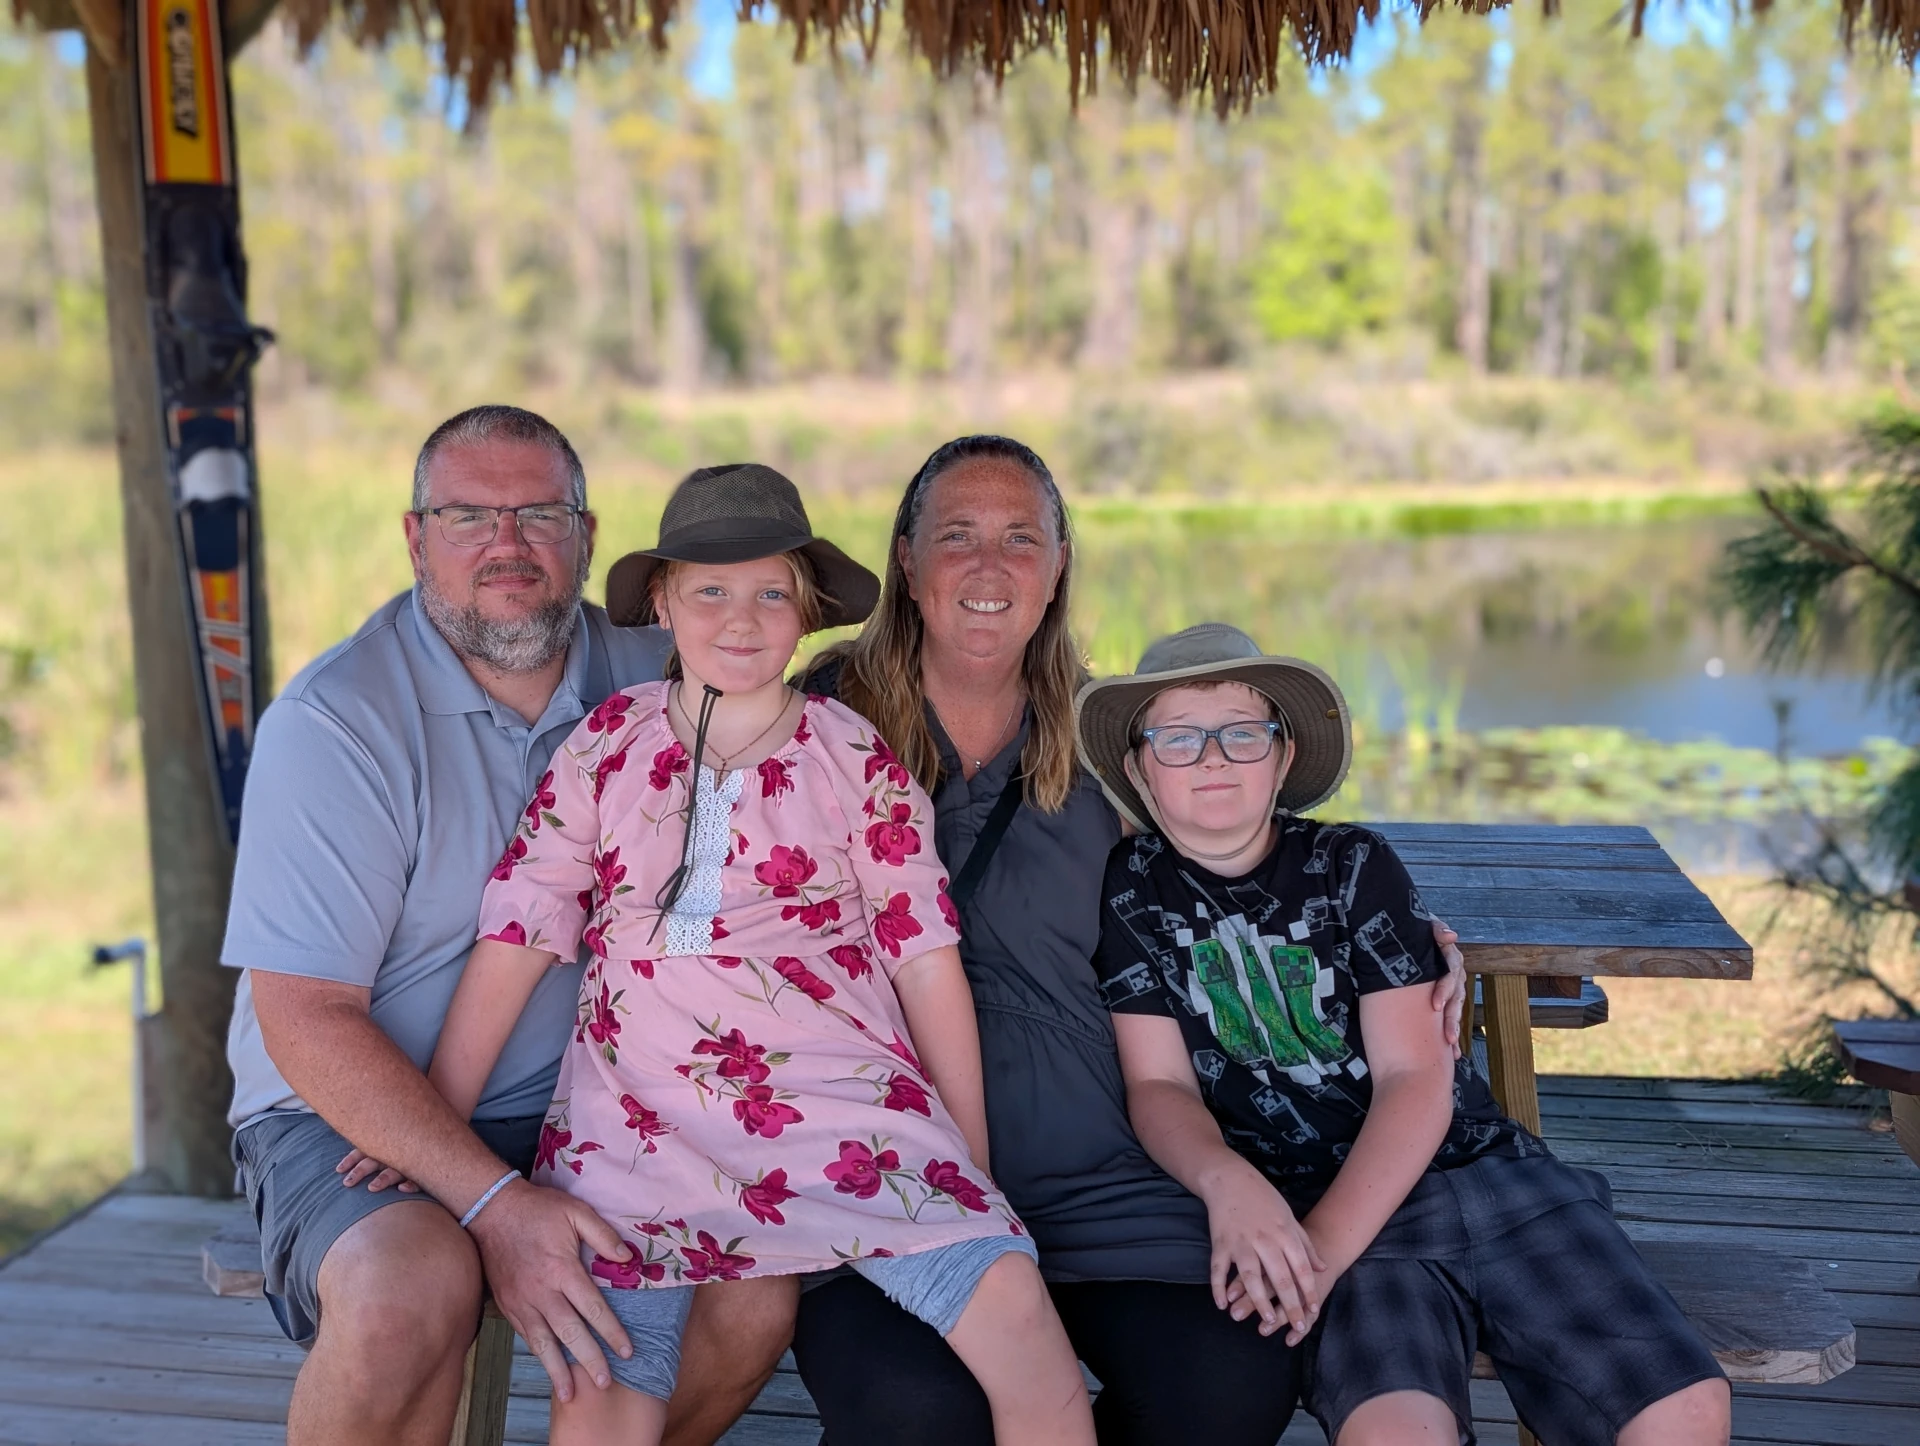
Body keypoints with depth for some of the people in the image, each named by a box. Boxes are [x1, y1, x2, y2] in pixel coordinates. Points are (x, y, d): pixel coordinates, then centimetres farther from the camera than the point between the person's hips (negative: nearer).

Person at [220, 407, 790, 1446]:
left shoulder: (646, 677, 2)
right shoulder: (335, 718, -13)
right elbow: (306, 1018, -17)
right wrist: (494, 1206, -26)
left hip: (575, 1112, 4)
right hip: (345, 1114, -4)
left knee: (758, 1285, -18)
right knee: (412, 1292, -34)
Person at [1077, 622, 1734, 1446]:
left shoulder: (1354, 866, 4)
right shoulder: (1133, 888, 4)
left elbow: (1416, 1076, -3)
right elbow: (1158, 1085, 0)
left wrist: (1324, 1245, -18)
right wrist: (1227, 1181, -23)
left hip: (1477, 1168, 3)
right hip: (1293, 1208, -2)